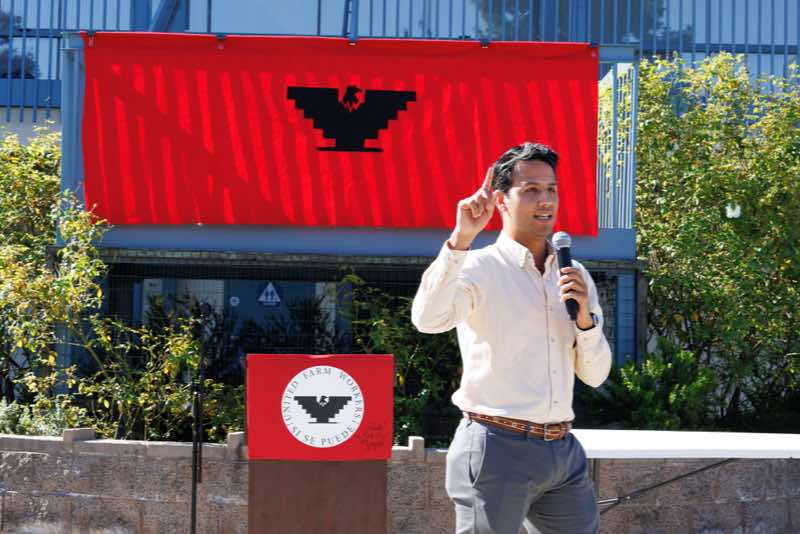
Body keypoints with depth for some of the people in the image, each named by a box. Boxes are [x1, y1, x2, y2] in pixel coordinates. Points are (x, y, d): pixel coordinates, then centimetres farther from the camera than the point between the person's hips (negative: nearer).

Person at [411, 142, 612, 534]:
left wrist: (585, 314, -5)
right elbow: (428, 319, -25)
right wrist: (461, 238, -28)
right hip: (499, 448, -6)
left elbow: (595, 376, 12)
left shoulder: (574, 276, 13)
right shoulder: (479, 267, -4)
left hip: (563, 450, 6)